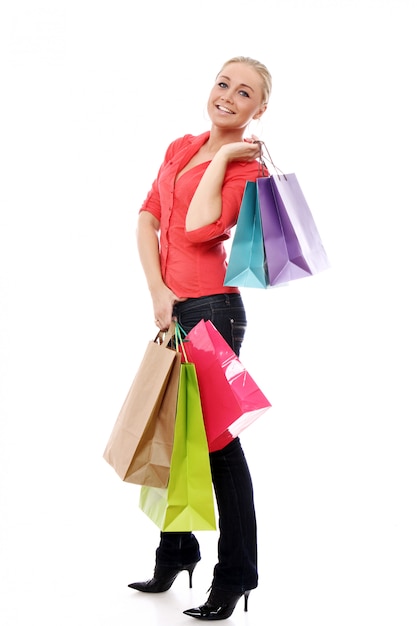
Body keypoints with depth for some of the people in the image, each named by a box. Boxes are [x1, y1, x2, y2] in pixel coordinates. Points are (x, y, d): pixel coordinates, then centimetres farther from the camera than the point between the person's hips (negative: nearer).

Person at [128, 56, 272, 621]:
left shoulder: (248, 168, -5)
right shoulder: (181, 148, 15)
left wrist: (223, 156, -11)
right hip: (171, 307, 7)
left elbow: (198, 228, -20)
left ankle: (235, 576, 9)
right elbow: (148, 219, 9)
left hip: (212, 308, -7)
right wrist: (157, 289, -4)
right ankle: (175, 553, 31)